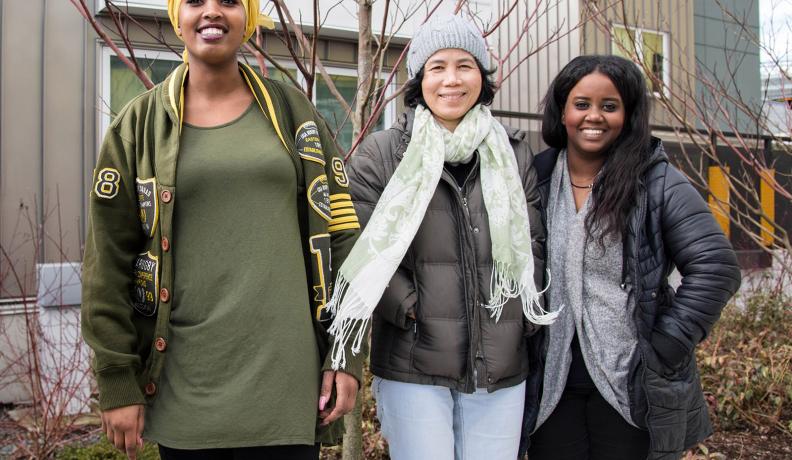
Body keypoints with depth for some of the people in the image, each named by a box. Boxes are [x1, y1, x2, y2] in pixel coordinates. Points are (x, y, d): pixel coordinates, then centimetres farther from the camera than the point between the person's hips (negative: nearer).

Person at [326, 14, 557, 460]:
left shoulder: (514, 153, 10)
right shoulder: (380, 154, 0)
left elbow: (533, 244, 11)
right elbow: (365, 250, -5)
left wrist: (526, 317, 5)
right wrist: (412, 310, -11)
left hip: (502, 368, 3)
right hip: (413, 367, -3)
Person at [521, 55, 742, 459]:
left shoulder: (659, 183, -4)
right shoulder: (536, 180, 4)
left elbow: (715, 268, -9)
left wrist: (664, 350, -11)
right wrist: (520, 345, 2)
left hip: (633, 387, -2)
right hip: (552, 387, 3)